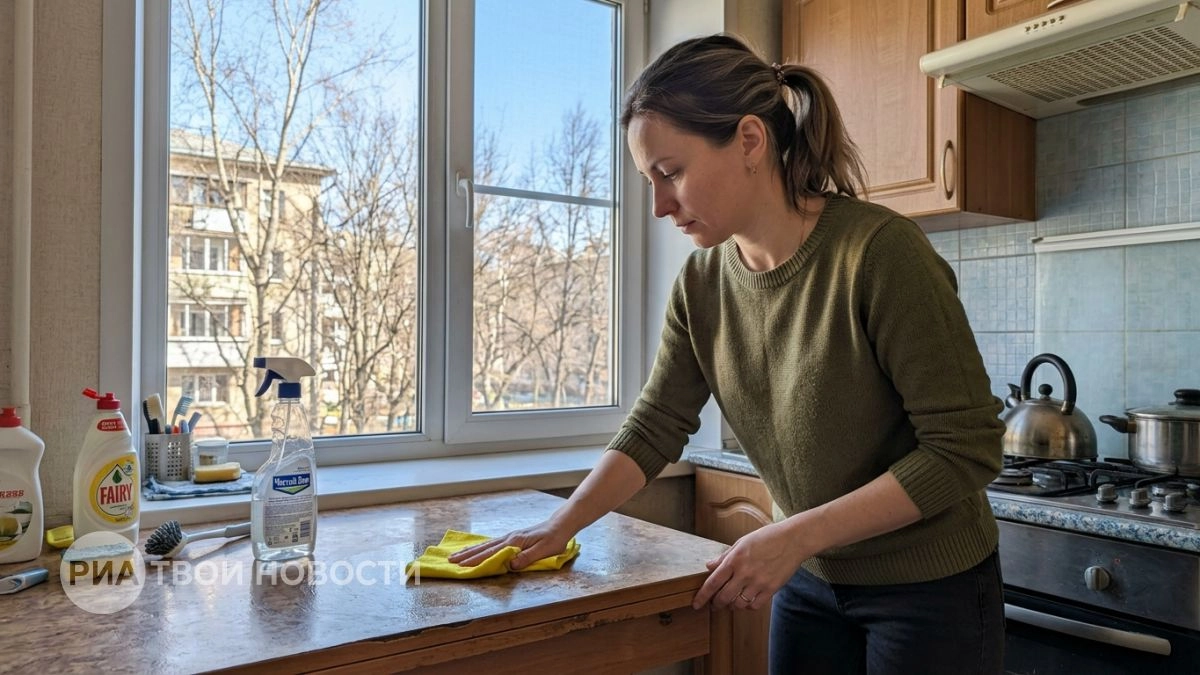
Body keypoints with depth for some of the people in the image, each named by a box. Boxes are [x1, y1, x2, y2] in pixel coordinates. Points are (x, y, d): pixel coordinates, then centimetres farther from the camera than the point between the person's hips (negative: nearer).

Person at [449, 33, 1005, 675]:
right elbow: (654, 427, -1)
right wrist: (559, 526, -10)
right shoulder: (701, 282, -7)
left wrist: (794, 535, -24)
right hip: (809, 583, 5)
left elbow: (966, 448, -21)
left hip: (930, 590, -4)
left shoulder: (878, 251, -24)